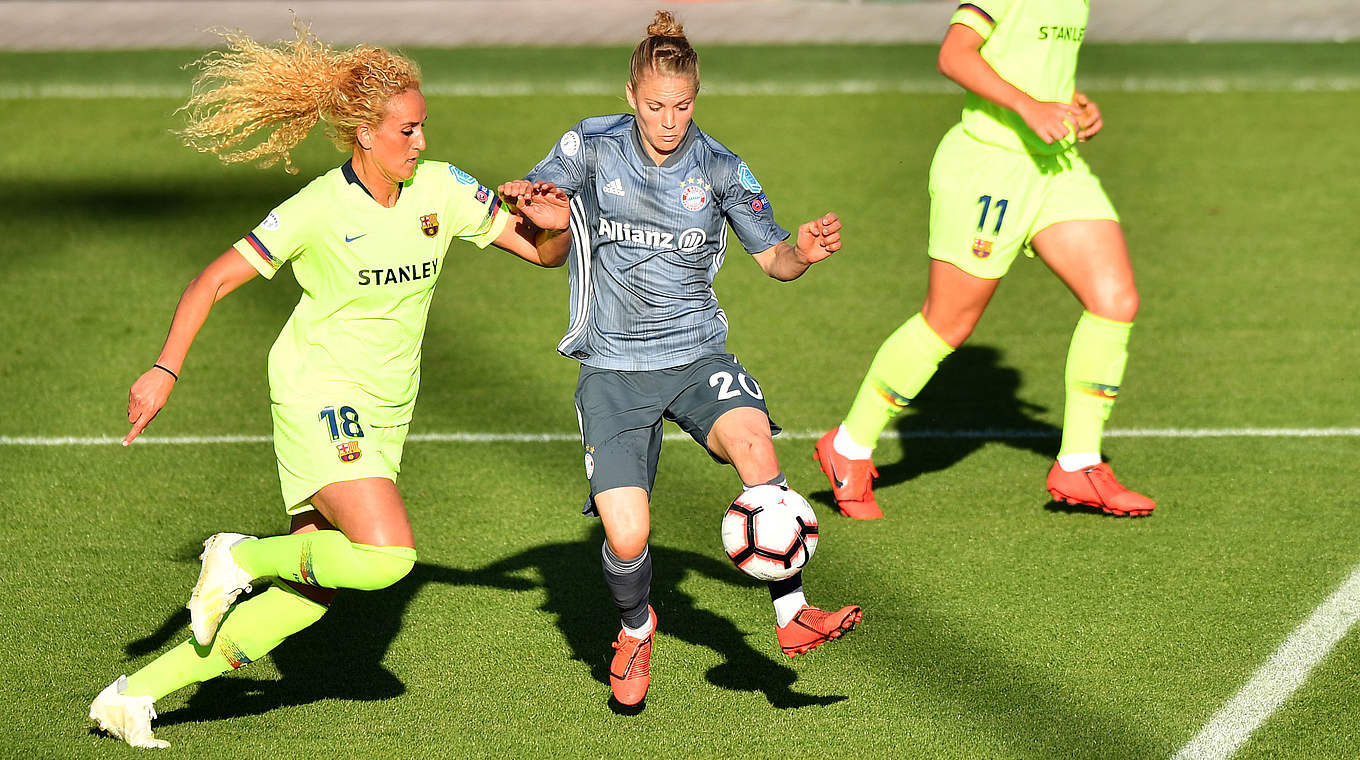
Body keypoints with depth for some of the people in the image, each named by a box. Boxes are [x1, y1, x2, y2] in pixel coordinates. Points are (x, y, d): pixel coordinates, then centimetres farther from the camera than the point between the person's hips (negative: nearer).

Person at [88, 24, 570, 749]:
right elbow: (214, 279, -8)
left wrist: (555, 225, -15)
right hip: (318, 396, -6)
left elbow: (544, 253, 8)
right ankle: (239, 557, -3)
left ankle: (135, 694, 9)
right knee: (387, 555, -27)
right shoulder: (317, 209, -12)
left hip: (380, 416, 6)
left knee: (305, 597, 1)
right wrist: (166, 370, -19)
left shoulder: (441, 188, 2)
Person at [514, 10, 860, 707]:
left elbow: (772, 258, 6)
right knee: (626, 537, -15)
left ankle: (793, 617, -26)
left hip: (697, 357, 1)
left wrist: (802, 252, -18)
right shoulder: (593, 146, -2)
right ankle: (635, 630, 20)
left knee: (753, 441, -33)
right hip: (614, 368, -1)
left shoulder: (718, 167, 0)